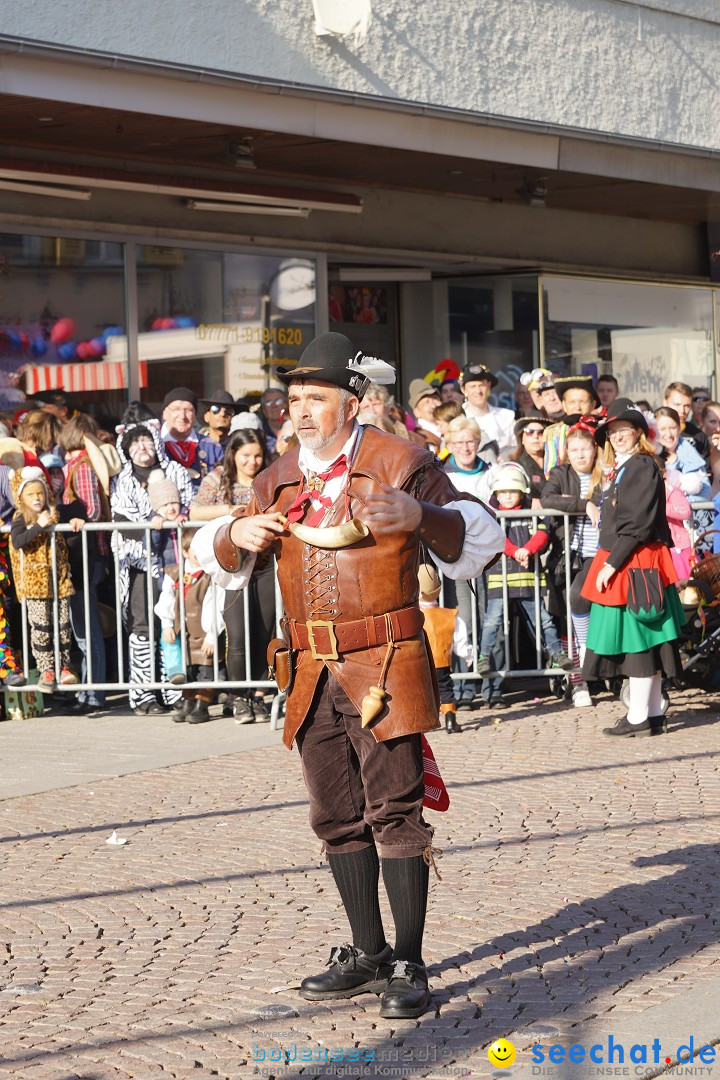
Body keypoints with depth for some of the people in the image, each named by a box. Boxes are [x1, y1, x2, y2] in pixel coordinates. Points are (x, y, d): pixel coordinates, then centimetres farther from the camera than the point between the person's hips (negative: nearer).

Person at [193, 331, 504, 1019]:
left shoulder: (399, 462, -2)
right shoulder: (279, 480, 14)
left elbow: (476, 536, -4)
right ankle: (368, 954, 23)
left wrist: (421, 514, -23)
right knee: (338, 819, 11)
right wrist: (236, 535, -2)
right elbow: (218, 562, 22)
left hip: (387, 666, -6)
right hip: (315, 673, 6)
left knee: (395, 812, -8)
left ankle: (408, 967, -2)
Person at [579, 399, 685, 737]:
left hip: (635, 565, -9)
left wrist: (611, 564, -19)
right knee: (640, 642, 12)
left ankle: (639, 717, -2)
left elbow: (637, 524, -19)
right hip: (621, 565, 9)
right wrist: (608, 564, 14)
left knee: (637, 639, -6)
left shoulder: (642, 467, -12)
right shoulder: (620, 469, 16)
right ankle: (653, 713, 17)